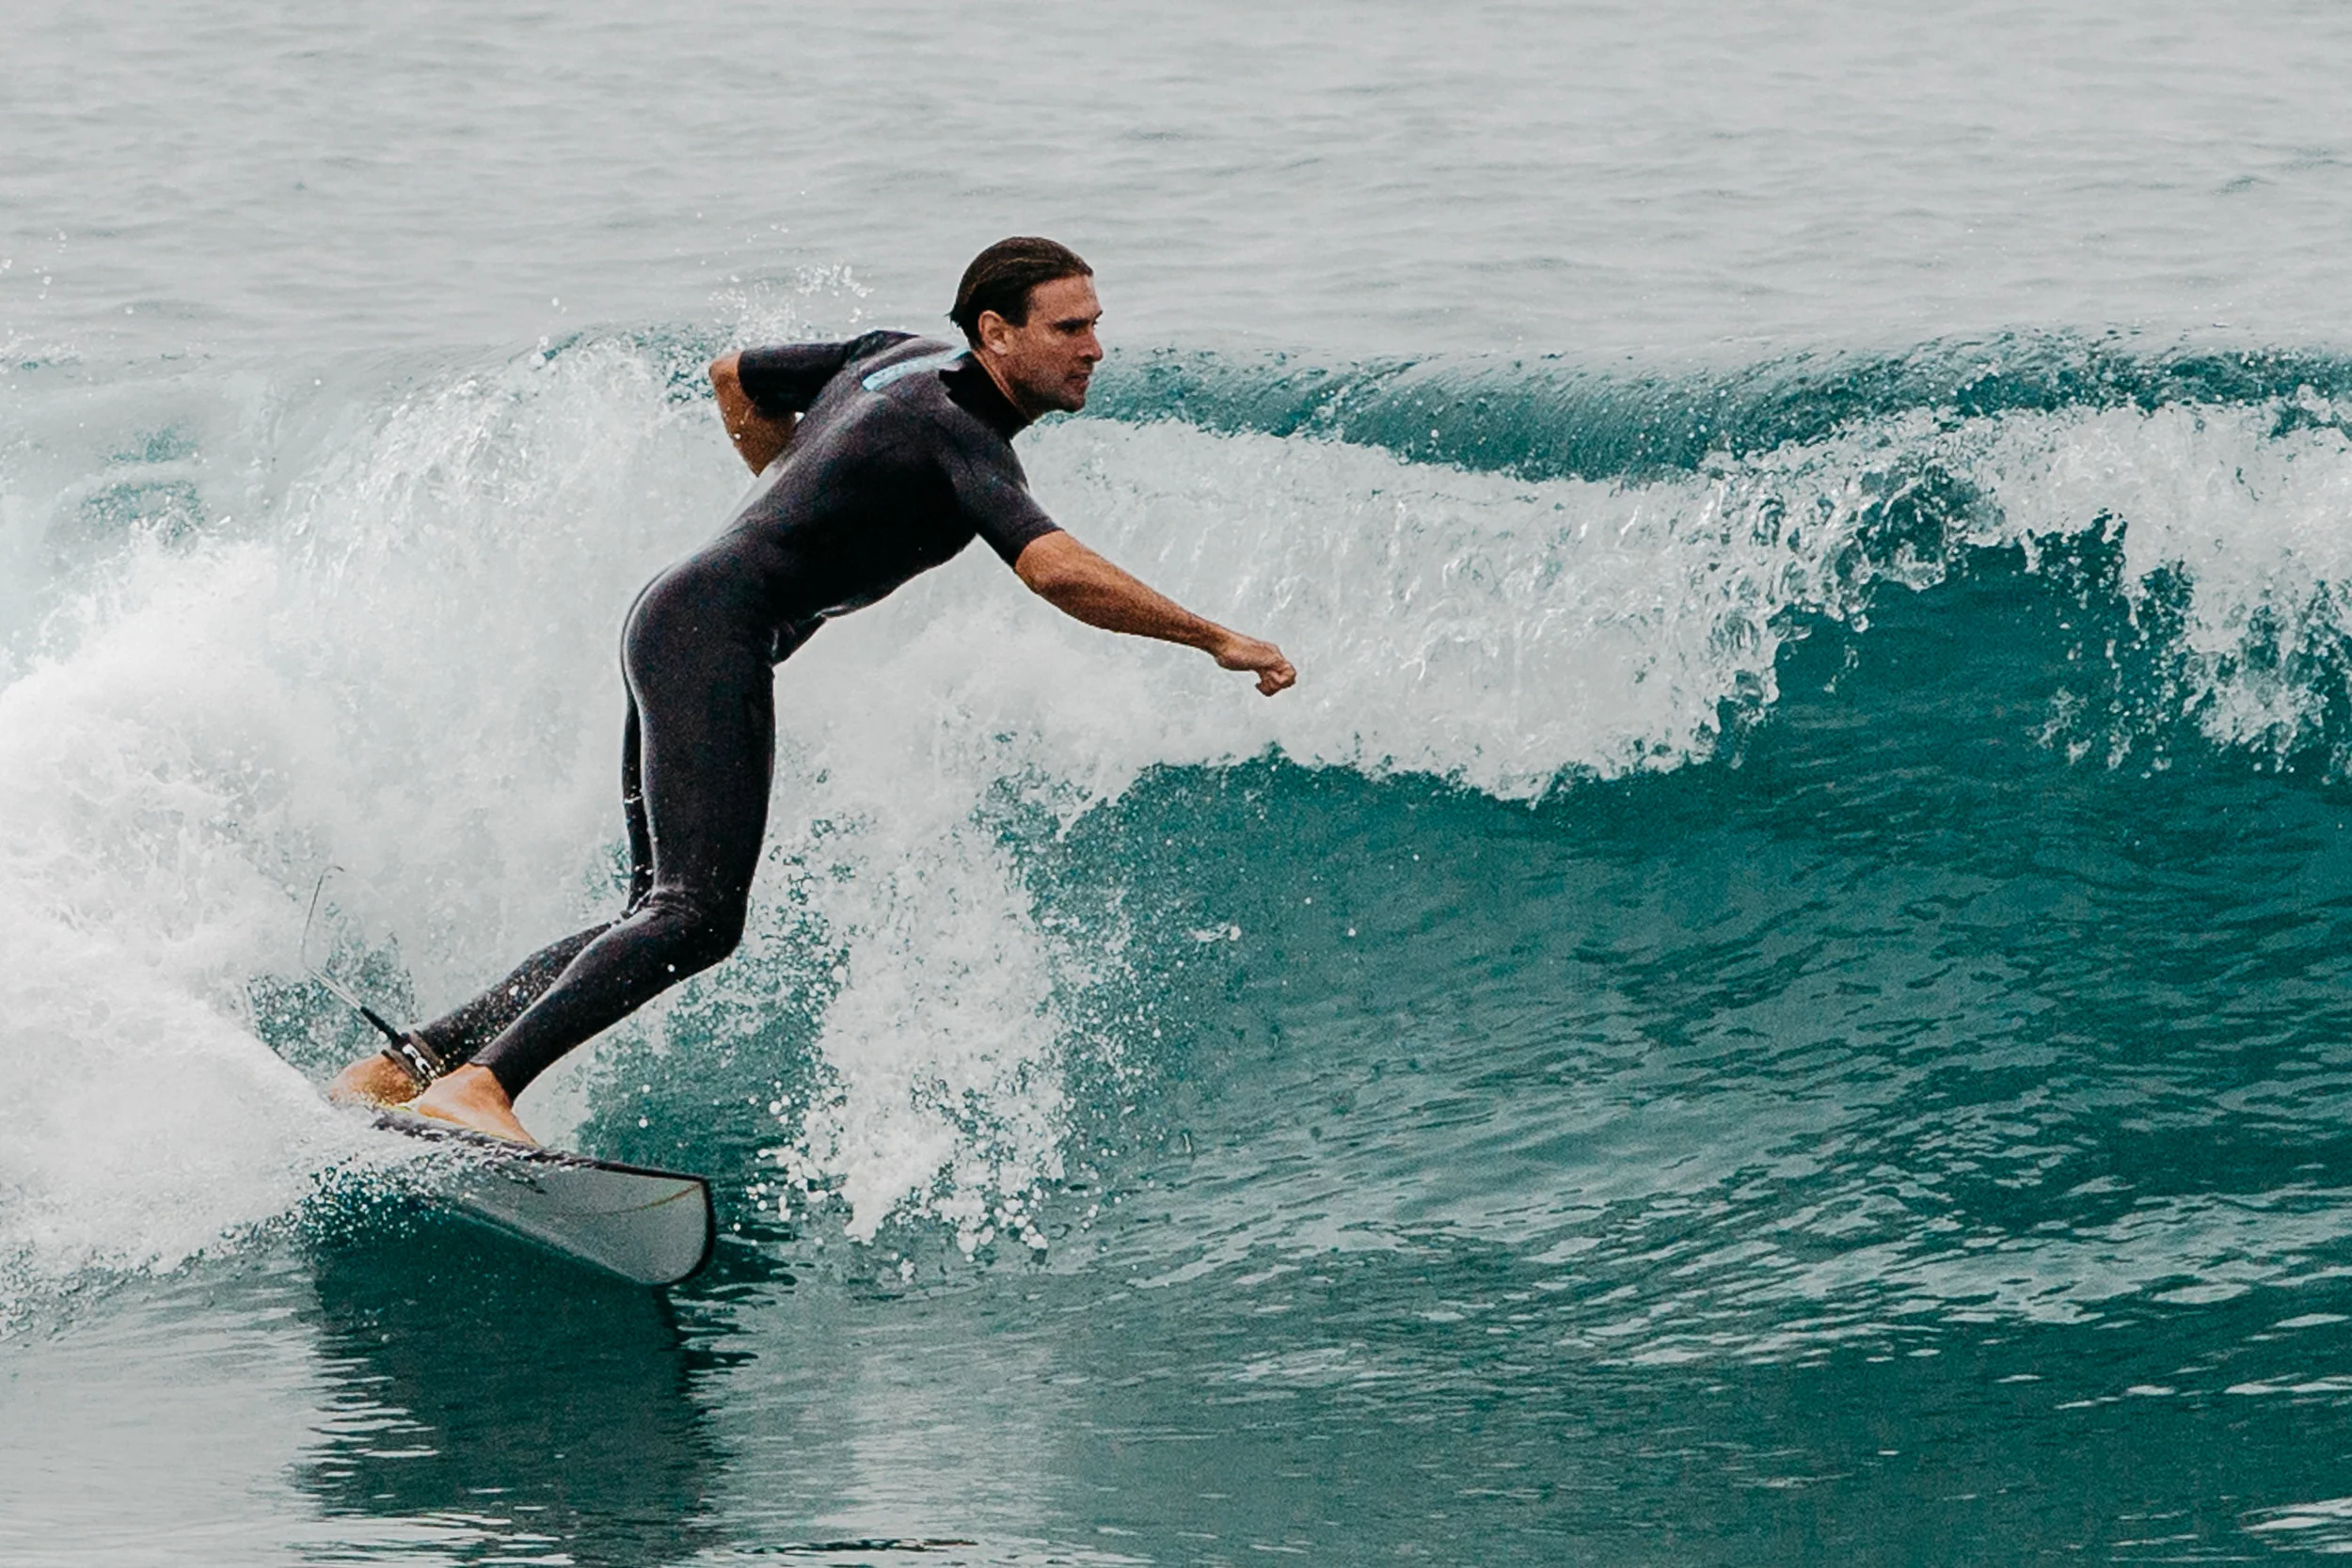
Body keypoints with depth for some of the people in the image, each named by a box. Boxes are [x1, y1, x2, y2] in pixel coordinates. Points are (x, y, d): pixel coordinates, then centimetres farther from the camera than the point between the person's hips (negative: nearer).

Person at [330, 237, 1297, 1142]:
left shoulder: (902, 358, 14)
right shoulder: (958, 435, -14)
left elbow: (735, 379, 27)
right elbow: (1059, 573, -29)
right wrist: (1213, 640, -22)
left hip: (673, 621, 10)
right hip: (716, 629, -10)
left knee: (664, 917, 10)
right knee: (699, 918, -20)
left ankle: (407, 1063, 8)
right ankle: (478, 1087, -29)